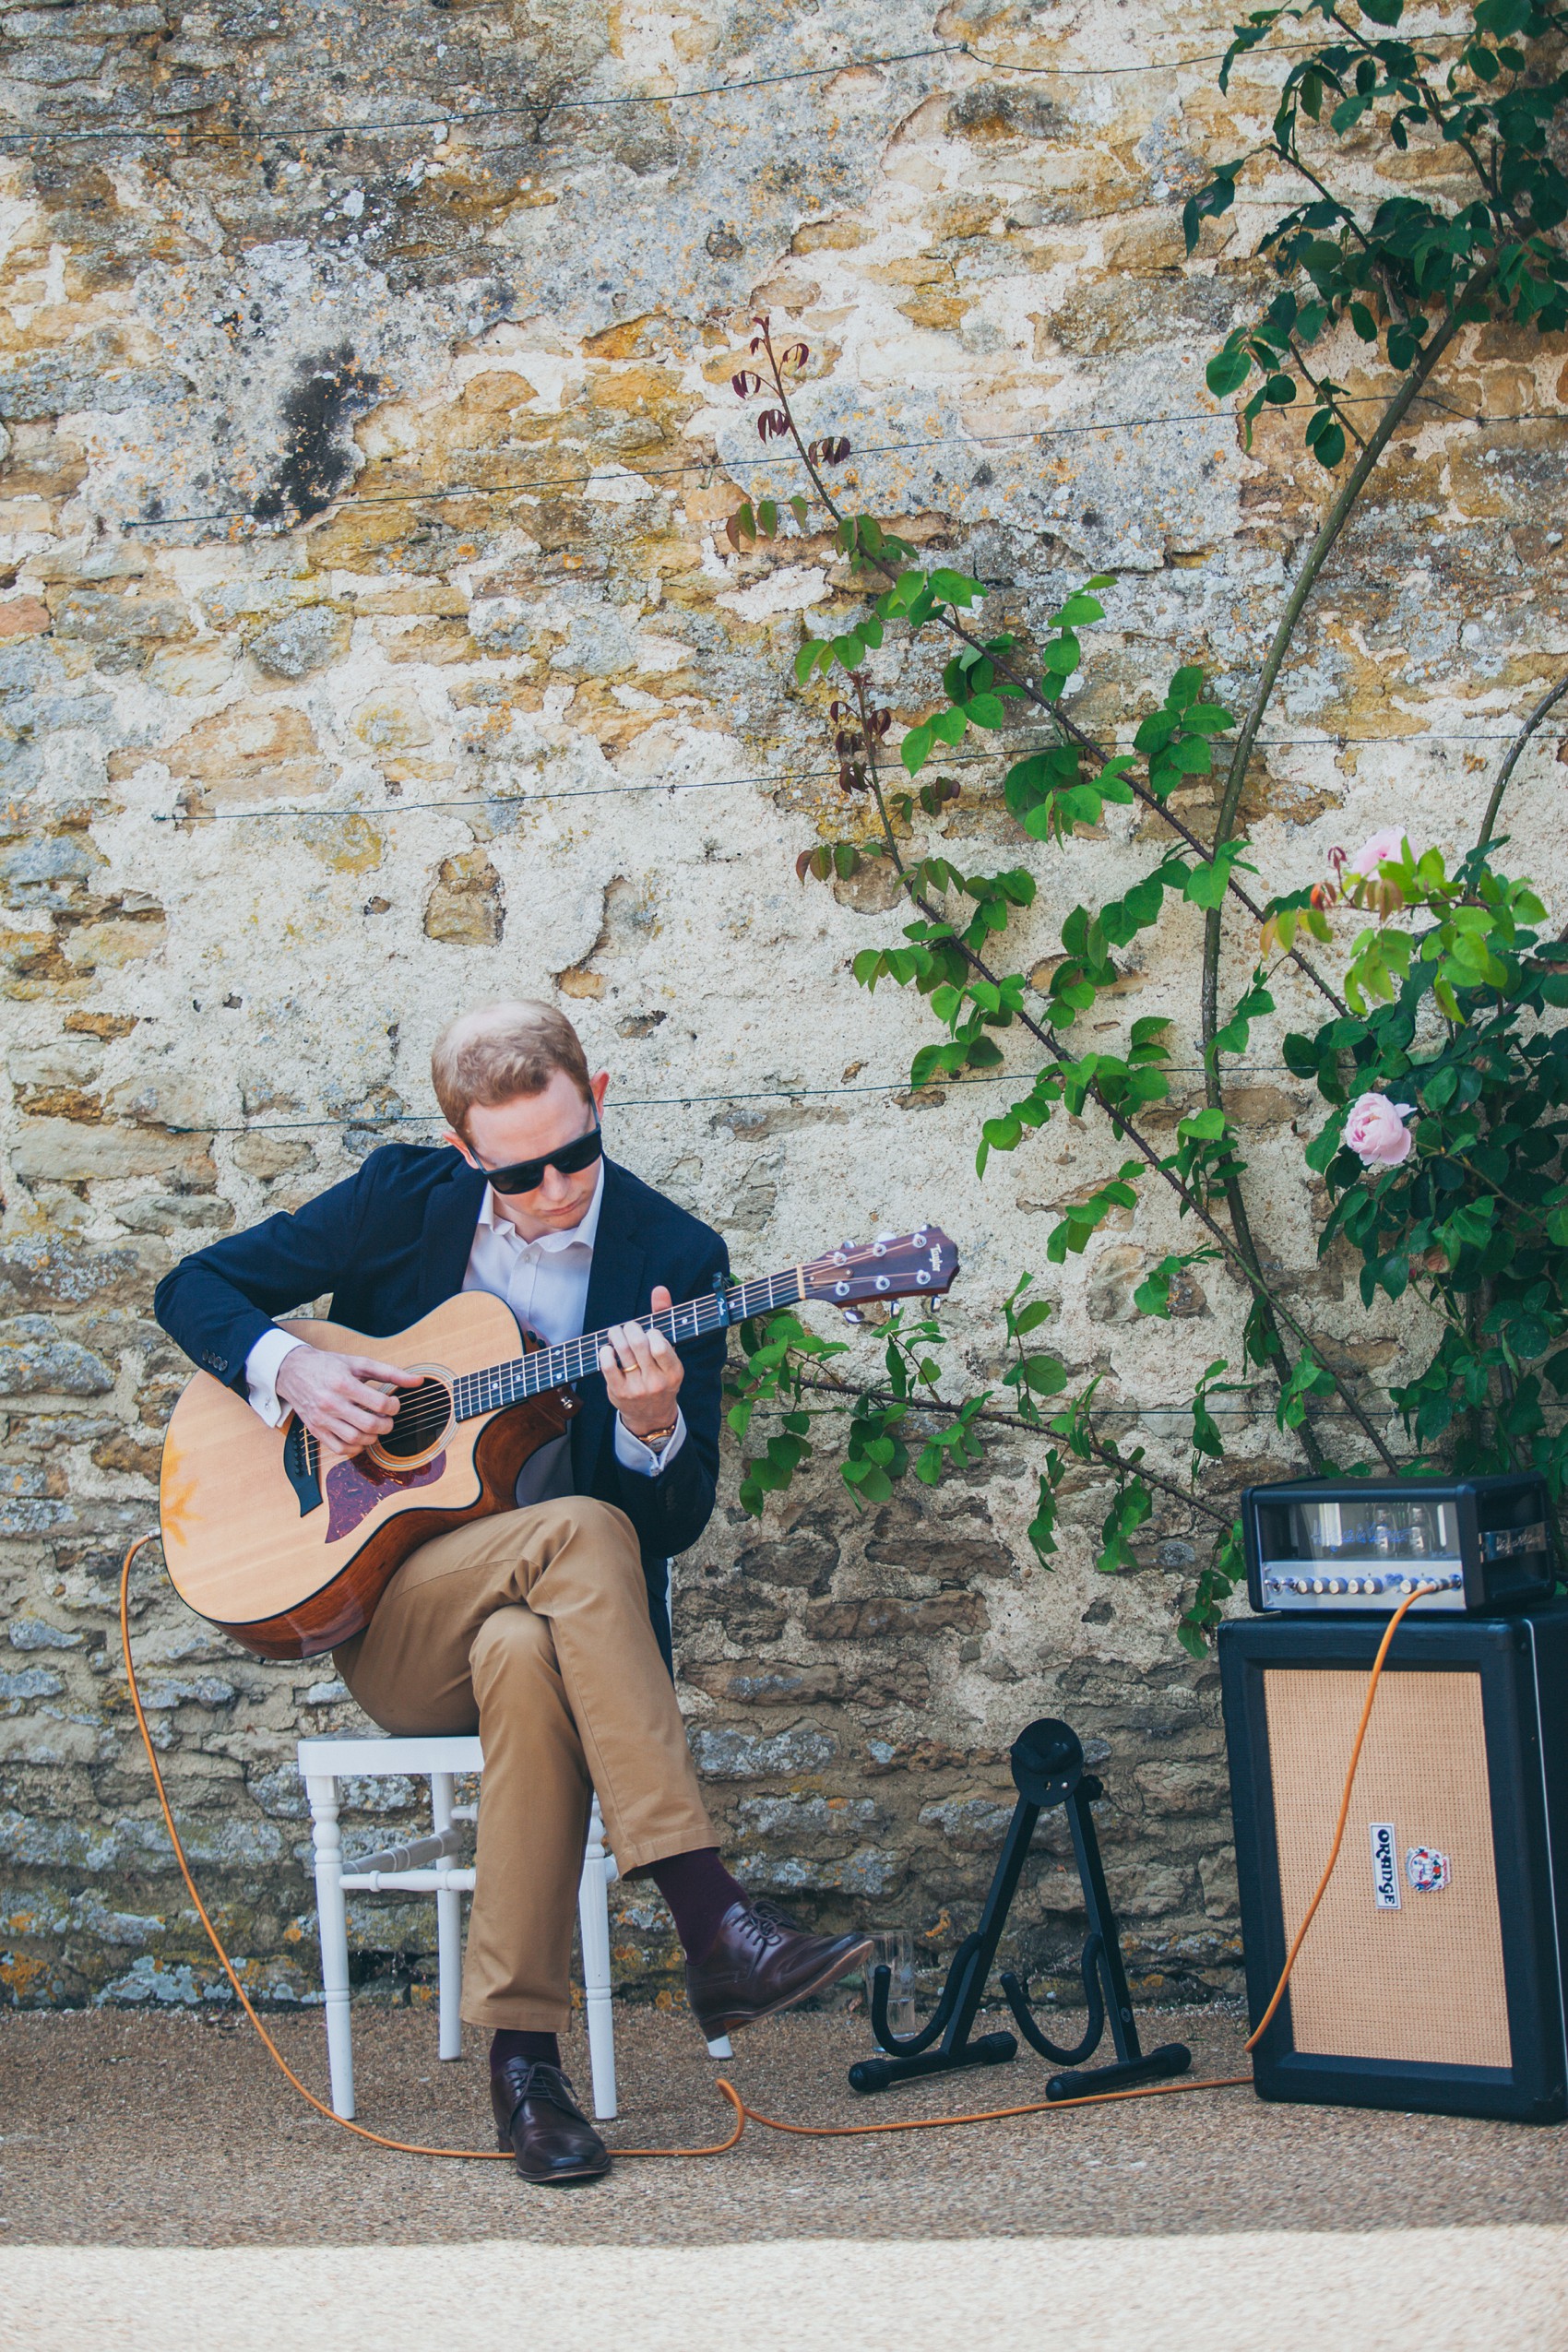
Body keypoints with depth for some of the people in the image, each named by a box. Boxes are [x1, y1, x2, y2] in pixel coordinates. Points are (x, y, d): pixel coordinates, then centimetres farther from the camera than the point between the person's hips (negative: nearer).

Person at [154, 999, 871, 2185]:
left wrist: (654, 1423, -25)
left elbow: (679, 1519, -3)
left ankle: (523, 2052, -30)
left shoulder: (675, 1256, -1)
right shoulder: (402, 1198, 1)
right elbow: (196, 1286, 7)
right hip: (382, 1614, -1)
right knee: (582, 1532, -32)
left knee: (527, 1655, -37)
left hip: (546, 1612, 1)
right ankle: (715, 1926, -38)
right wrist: (287, 1366, -12)